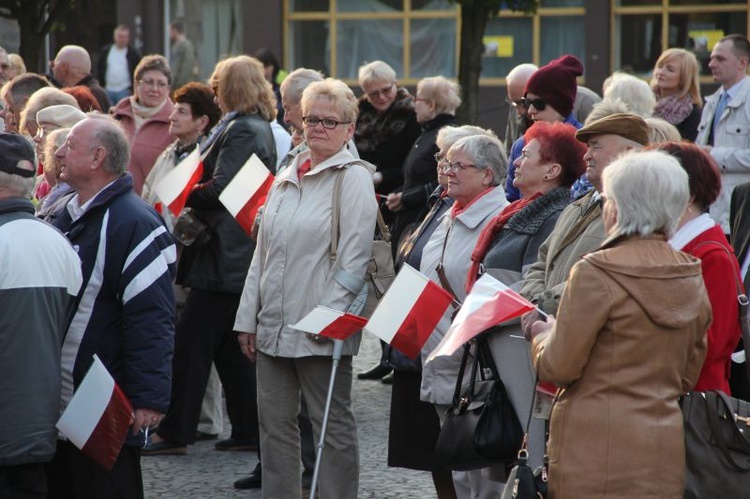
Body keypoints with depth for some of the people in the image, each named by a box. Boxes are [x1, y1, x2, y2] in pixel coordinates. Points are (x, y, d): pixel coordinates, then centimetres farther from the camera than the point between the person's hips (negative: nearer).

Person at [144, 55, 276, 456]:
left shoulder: (241, 131, -15)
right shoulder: (260, 128, 17)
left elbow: (219, 188, -21)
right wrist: (193, 196, 7)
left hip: (223, 255, -10)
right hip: (241, 254, 10)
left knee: (192, 342, -6)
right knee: (230, 345, 13)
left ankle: (175, 432, -3)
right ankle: (249, 430, 15)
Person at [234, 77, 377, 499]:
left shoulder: (354, 178, -6)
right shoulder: (288, 178, 14)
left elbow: (355, 257, -12)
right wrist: (248, 318, 13)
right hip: (275, 325, 7)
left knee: (334, 428, 2)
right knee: (275, 425, 10)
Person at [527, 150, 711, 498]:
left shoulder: (596, 272, -13)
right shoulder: (693, 278, 8)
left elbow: (558, 368, -8)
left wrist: (542, 337, 12)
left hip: (599, 455, -6)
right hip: (666, 455, 6)